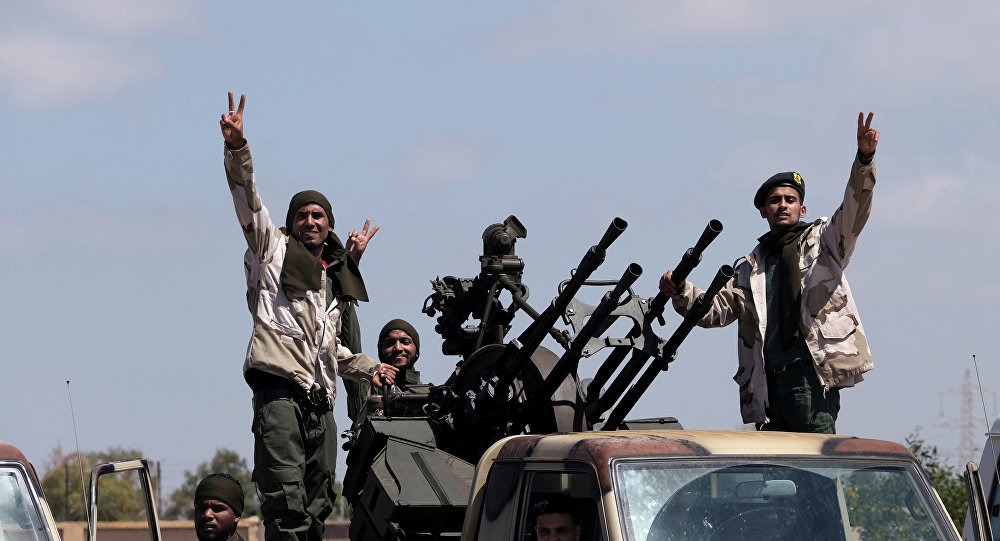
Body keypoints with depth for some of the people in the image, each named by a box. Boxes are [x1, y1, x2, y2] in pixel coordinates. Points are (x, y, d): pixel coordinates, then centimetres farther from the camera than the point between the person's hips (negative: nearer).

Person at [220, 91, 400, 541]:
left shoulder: (335, 277, 26)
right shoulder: (273, 249, 10)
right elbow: (248, 200, -6)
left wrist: (367, 368, 26)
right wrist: (237, 149, -20)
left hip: (320, 399, 7)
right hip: (280, 389, -7)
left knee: (318, 504, 4)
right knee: (286, 499, -19)